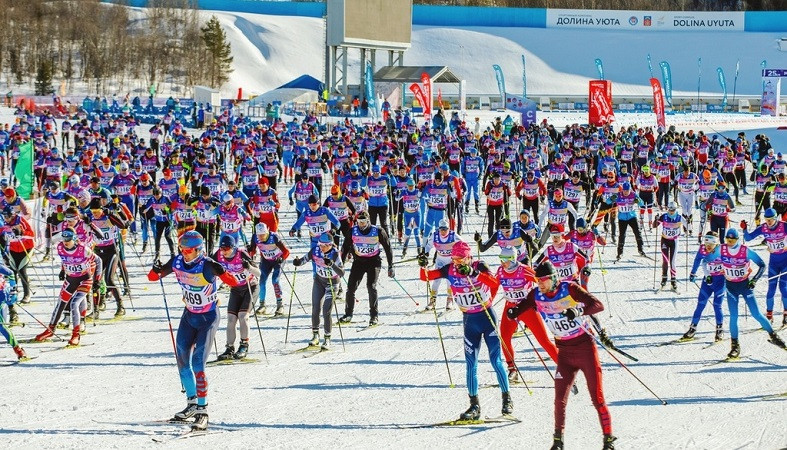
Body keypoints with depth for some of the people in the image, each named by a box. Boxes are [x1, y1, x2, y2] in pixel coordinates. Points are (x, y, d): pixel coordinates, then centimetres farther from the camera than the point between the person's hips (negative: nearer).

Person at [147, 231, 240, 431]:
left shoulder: (206, 266, -24)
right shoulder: (177, 263, -8)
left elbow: (233, 282, -30)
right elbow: (154, 277, 1)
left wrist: (220, 272, -49)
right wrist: (156, 270, -22)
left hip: (208, 318, -6)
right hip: (189, 316, 6)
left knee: (198, 363, -15)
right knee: (182, 360, 9)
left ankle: (202, 411, -11)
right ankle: (192, 403, 26)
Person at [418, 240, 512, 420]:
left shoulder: (479, 266, -13)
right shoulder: (450, 270, -4)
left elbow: (494, 283, -29)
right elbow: (426, 277, -6)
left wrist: (474, 273, -41)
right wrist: (423, 266, -27)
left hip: (487, 317, -3)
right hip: (469, 321, 3)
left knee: (496, 360, -2)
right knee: (471, 365, 1)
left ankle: (507, 399, 12)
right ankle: (474, 406, 8)